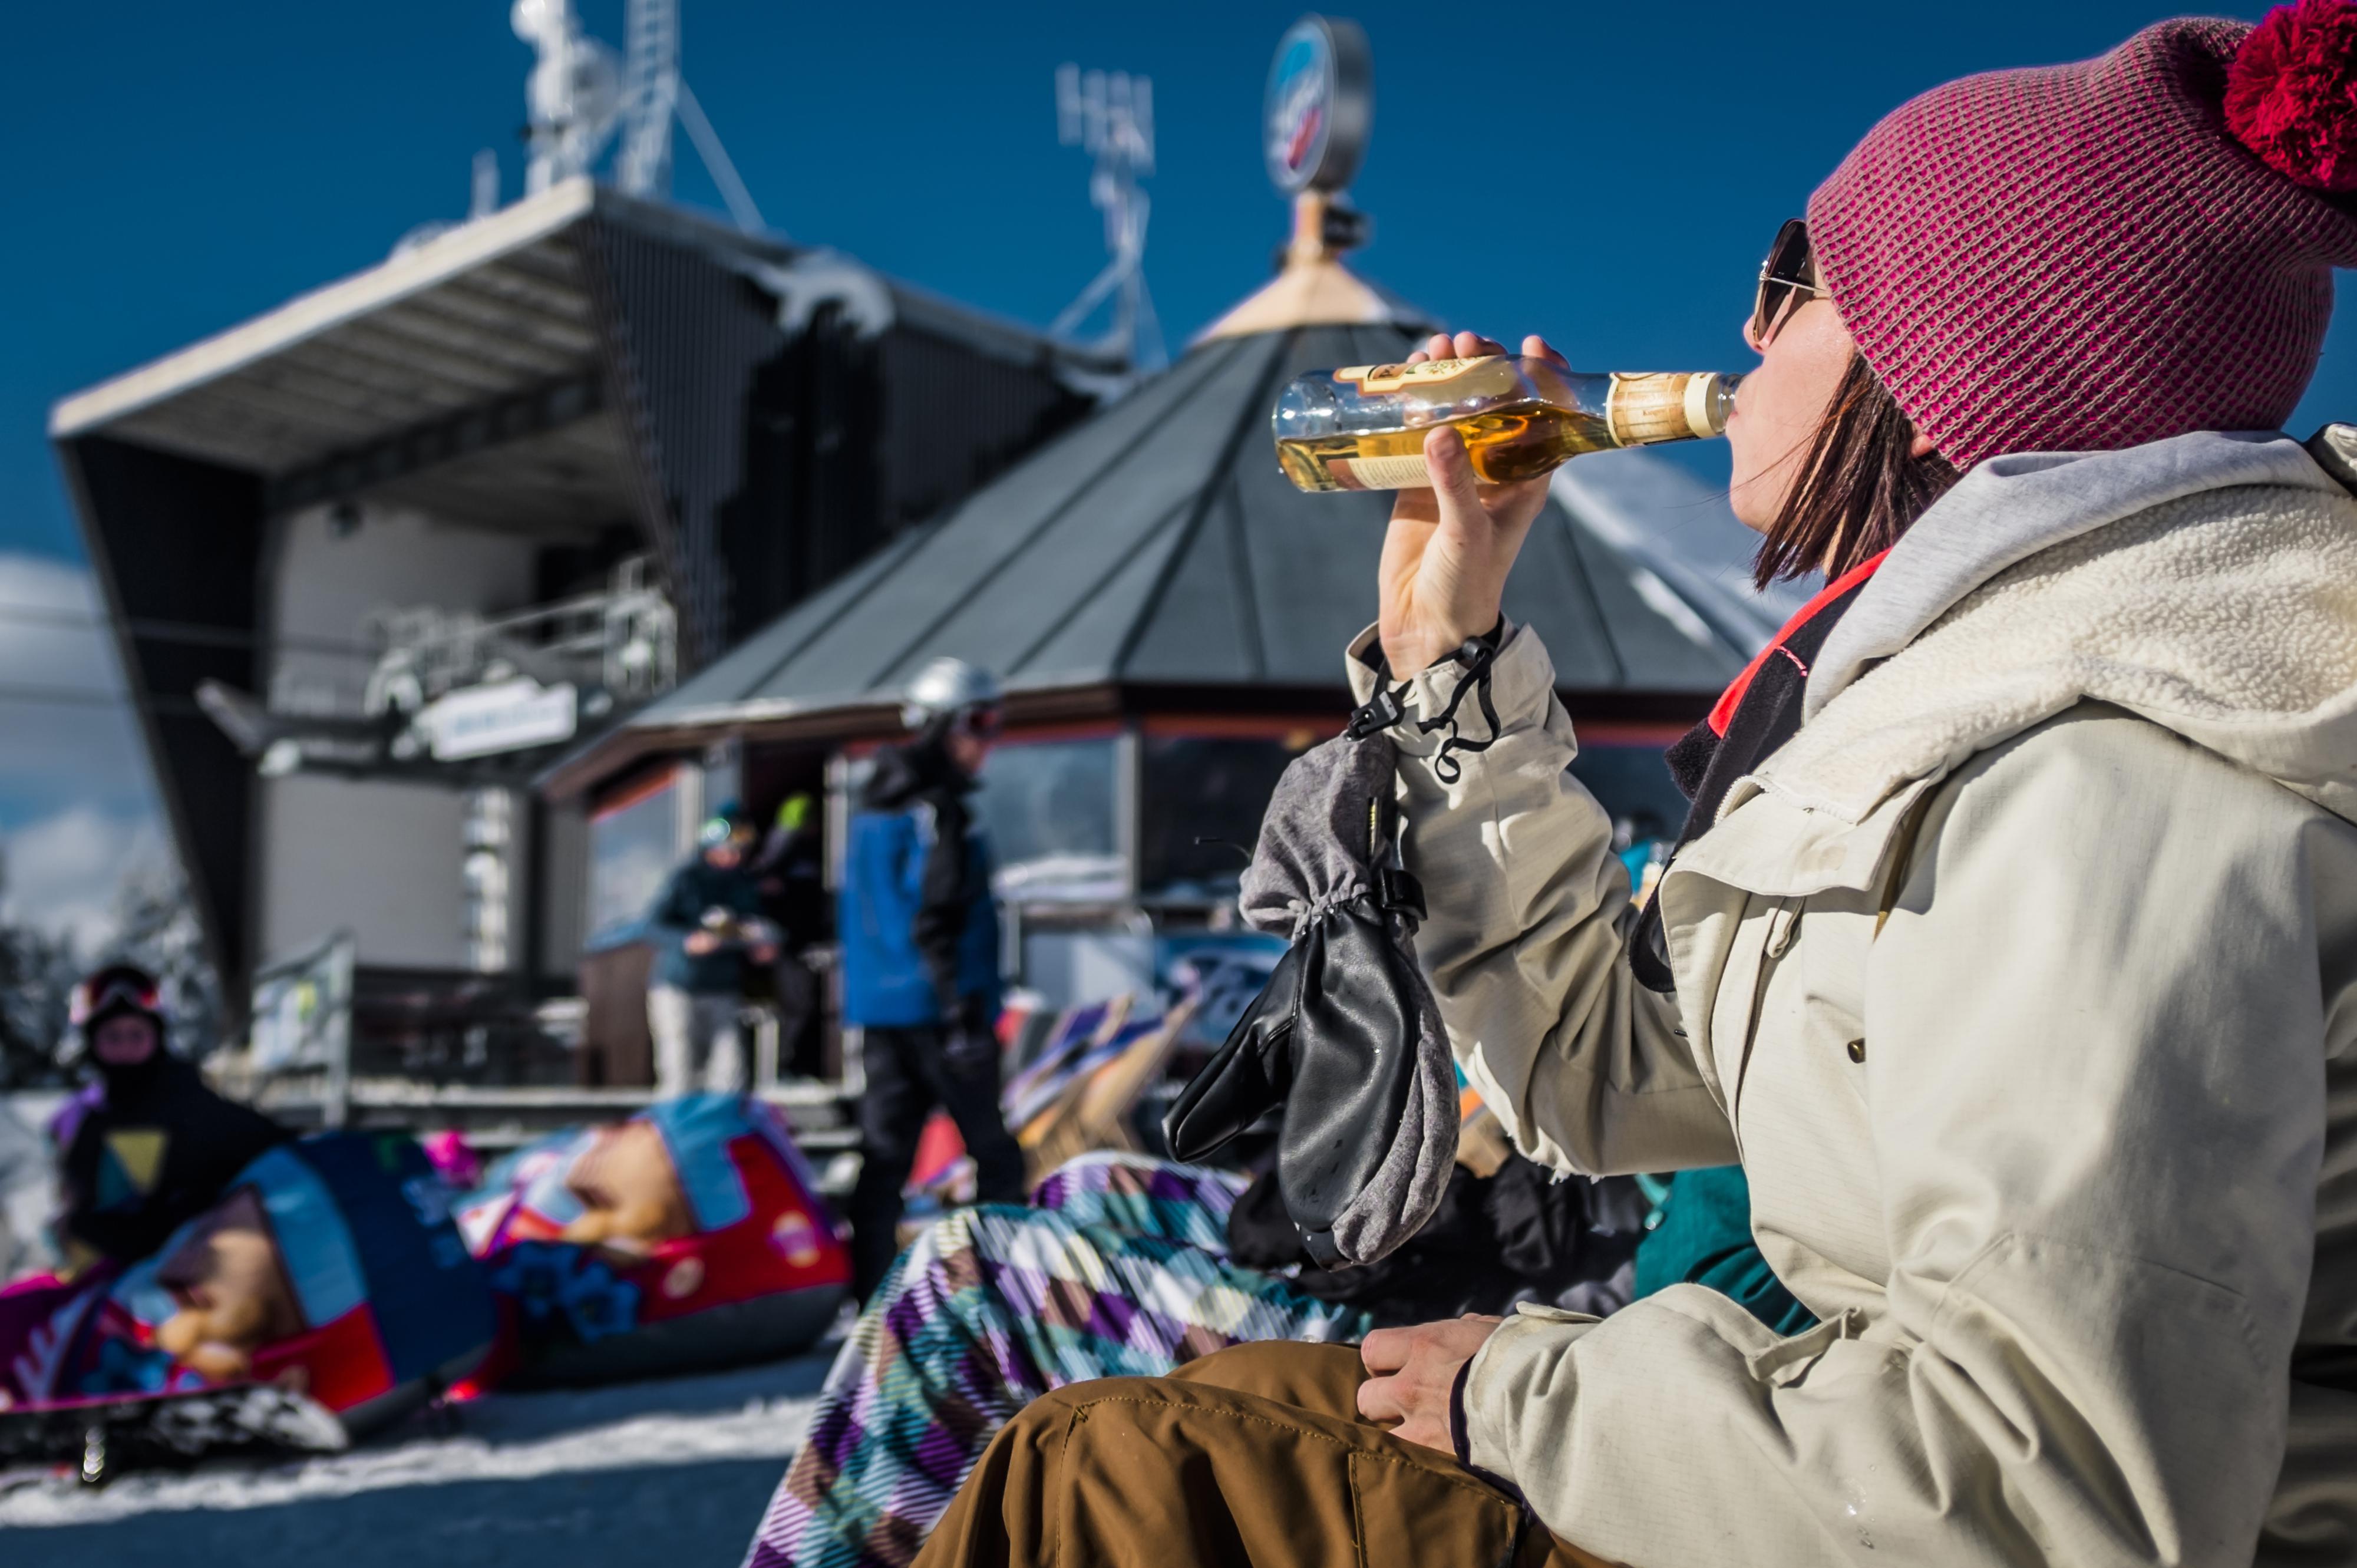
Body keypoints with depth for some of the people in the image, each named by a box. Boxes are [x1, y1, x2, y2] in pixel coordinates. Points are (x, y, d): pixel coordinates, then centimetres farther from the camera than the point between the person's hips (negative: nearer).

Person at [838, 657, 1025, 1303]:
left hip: (877, 1010, 8)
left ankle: (866, 1297, 6)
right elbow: (938, 922, -19)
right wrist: (965, 1015, -20)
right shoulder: (938, 812, -12)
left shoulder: (872, 809, 16)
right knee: (995, 1156, 2)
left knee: (884, 1156, 7)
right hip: (937, 1006, -8)